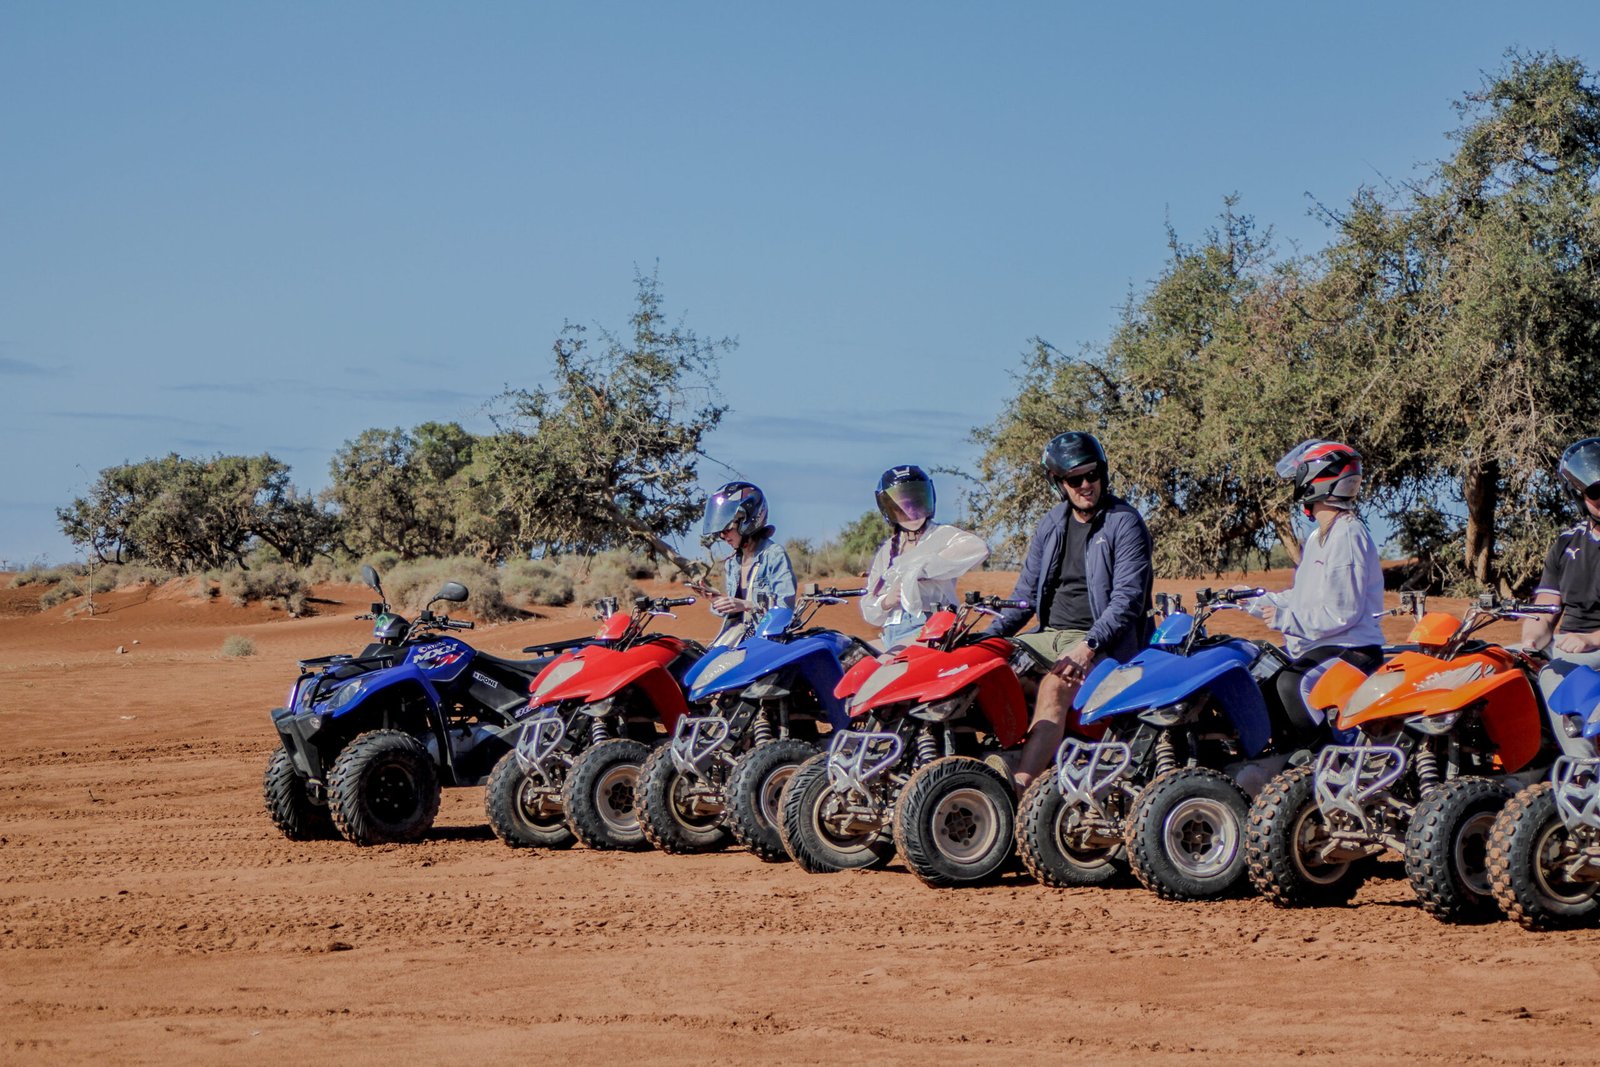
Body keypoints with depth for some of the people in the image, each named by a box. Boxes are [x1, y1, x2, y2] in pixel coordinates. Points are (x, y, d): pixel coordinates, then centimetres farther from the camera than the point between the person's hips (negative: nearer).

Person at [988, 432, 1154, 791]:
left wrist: (1088, 646, -26)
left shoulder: (1124, 523, -6)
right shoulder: (1052, 525, 14)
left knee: (1054, 687, -34)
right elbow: (1026, 593, 18)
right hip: (1050, 636, 7)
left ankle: (1017, 792, -44)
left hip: (1105, 643, -7)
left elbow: (1128, 599, -14)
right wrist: (989, 637, 2)